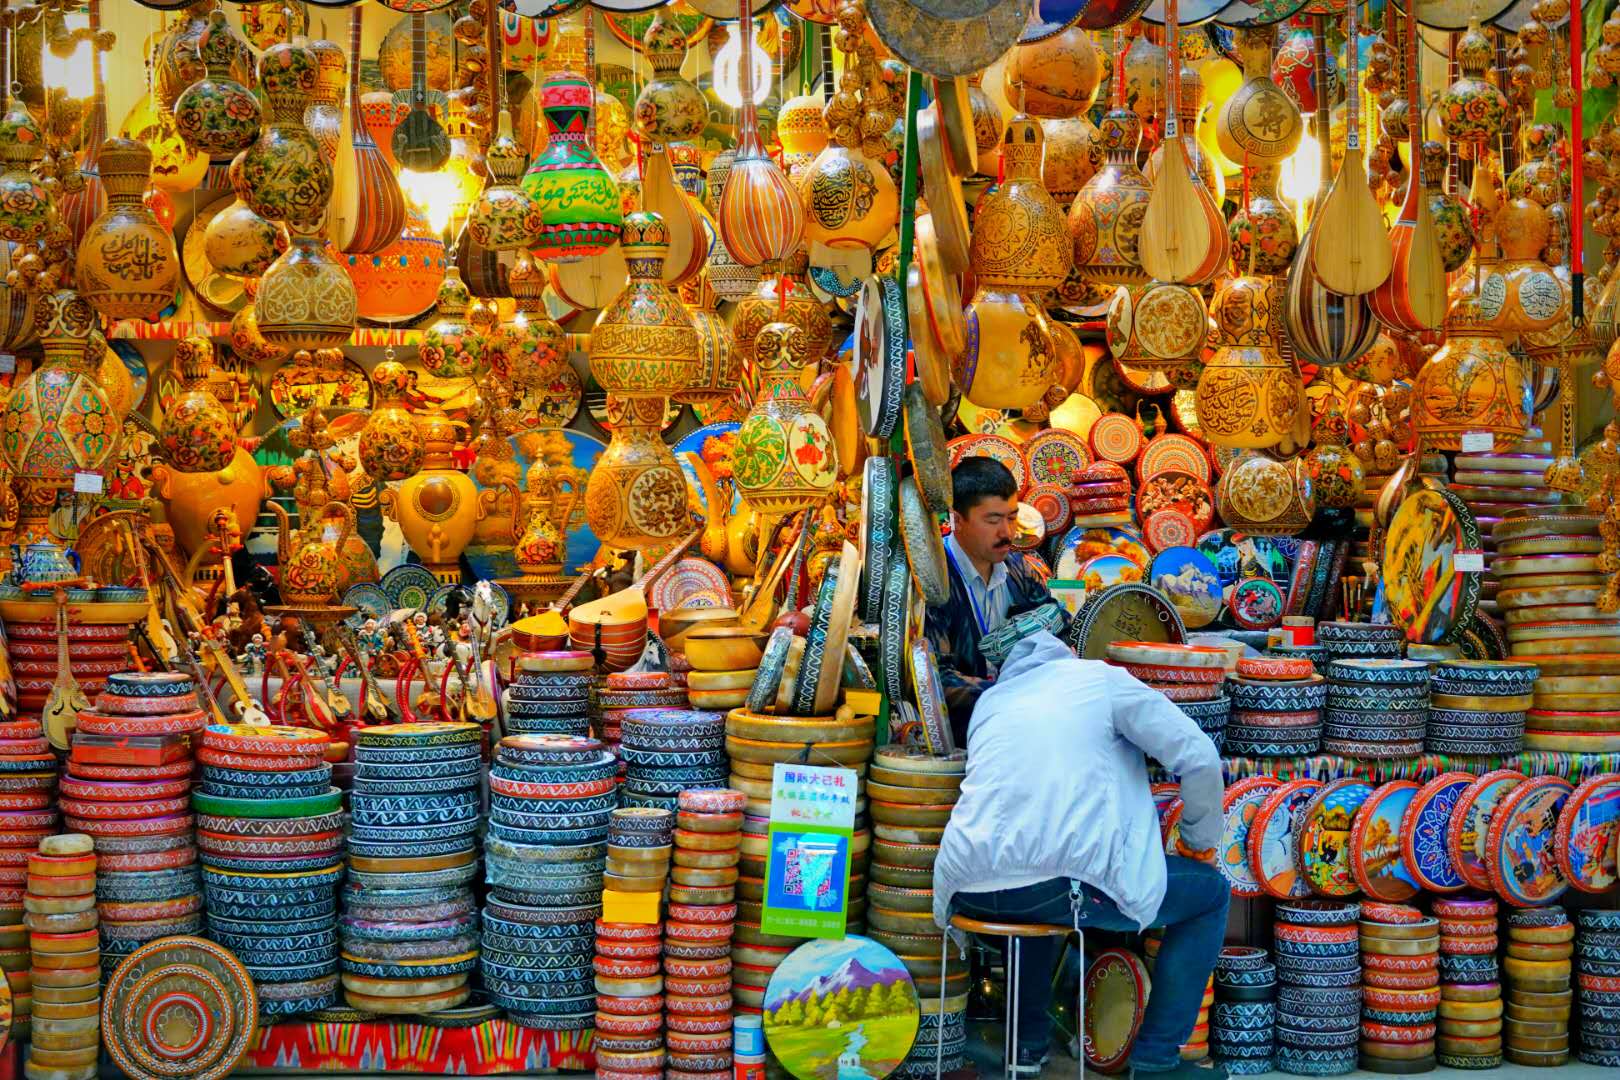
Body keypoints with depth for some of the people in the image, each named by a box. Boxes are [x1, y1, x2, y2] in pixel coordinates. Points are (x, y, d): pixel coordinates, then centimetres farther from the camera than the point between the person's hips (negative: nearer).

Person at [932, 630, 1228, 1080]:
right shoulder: (1101, 677, 13)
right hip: (1065, 885, -5)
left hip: (969, 892, 5)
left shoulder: (989, 702, 26)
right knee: (1211, 892, 17)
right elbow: (1200, 758, 6)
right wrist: (1200, 844, 20)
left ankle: (1028, 1041, 38)